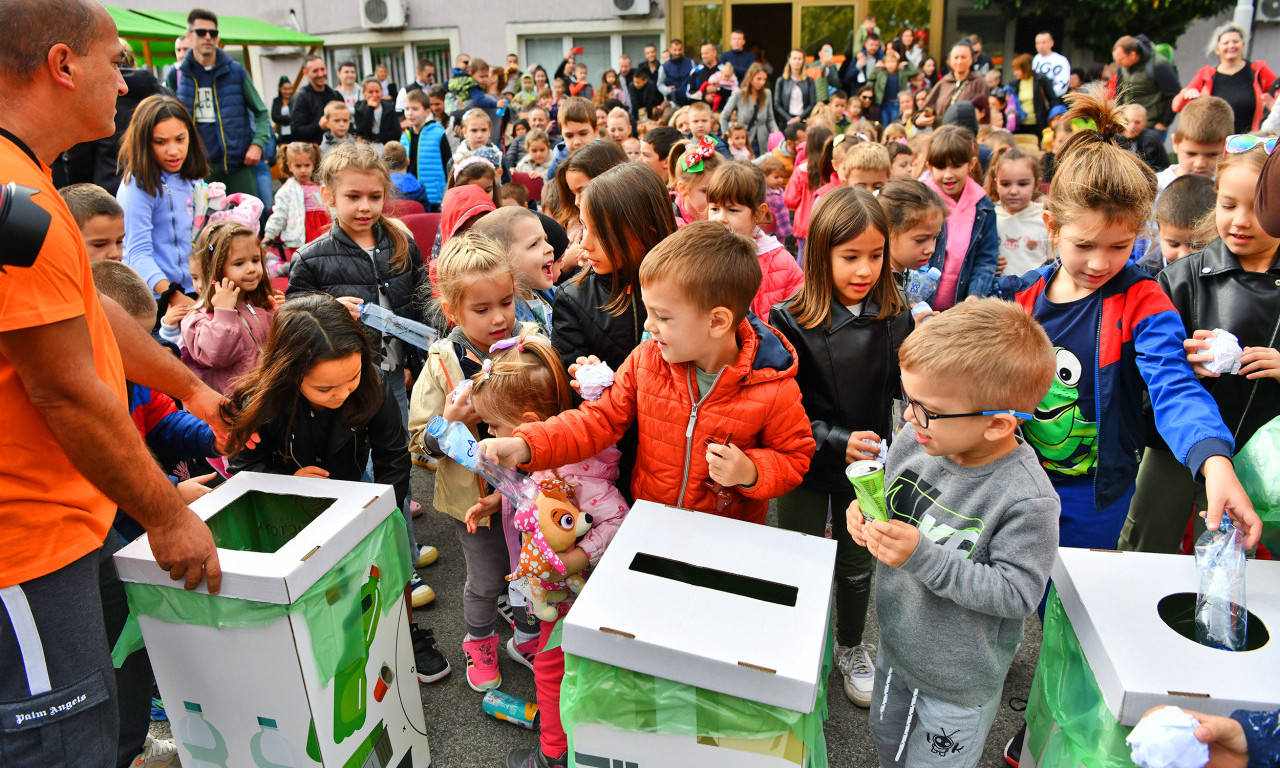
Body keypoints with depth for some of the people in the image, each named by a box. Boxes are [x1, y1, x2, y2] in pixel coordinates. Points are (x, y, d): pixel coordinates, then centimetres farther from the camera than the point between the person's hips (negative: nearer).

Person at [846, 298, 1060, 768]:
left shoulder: (1027, 500, -31)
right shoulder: (913, 441, -14)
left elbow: (1016, 594, -28)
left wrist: (924, 555, -35)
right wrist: (865, 517, -18)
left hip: (959, 681, -5)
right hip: (895, 646, 6)